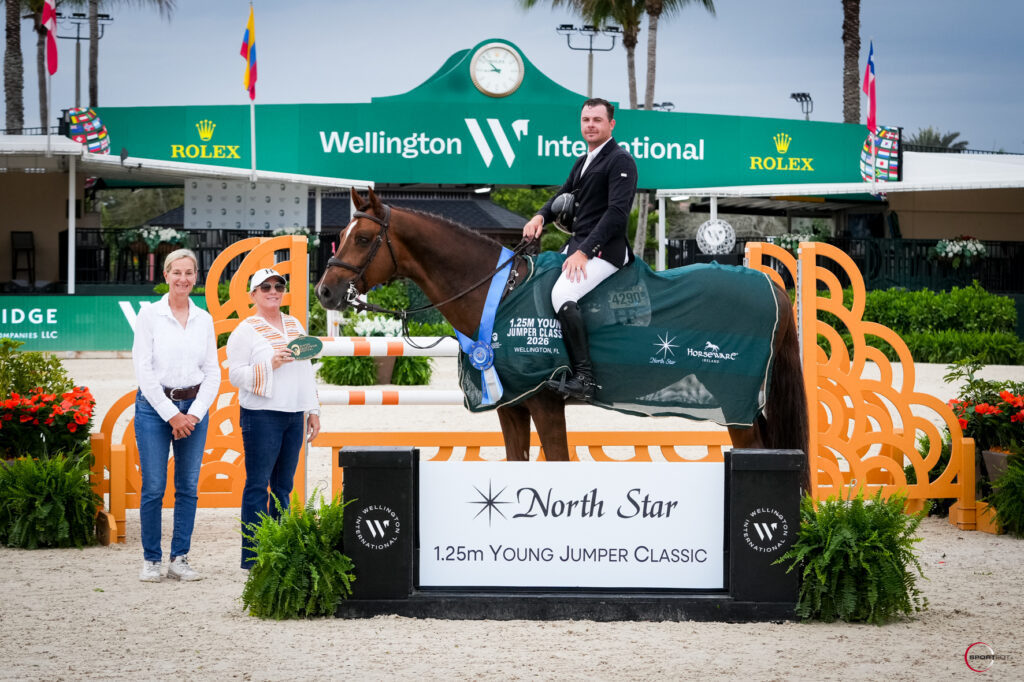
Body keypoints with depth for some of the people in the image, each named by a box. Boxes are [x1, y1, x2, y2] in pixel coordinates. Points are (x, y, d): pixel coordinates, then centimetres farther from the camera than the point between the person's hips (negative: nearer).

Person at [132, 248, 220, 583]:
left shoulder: (204, 319, 8)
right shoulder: (149, 315, -2)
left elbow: (213, 373, 8)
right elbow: (143, 370, -7)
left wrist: (194, 414, -5)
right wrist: (171, 414, -10)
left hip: (193, 407, 3)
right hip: (154, 405, -3)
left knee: (189, 487, 3)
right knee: (153, 487, -5)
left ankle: (180, 559, 10)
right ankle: (151, 560, 5)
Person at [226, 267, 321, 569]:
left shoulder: (295, 325, 16)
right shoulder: (245, 331, -3)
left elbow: (306, 371, 21)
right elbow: (235, 375, -8)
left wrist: (313, 411, 17)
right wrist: (269, 365, -20)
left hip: (294, 415, 6)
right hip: (261, 416, -6)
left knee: (284, 485, 8)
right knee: (258, 484, -6)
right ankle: (252, 555, -5)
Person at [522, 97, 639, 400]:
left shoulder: (621, 161, -10)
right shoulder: (583, 162, 18)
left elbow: (617, 213, -19)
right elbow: (564, 197, 25)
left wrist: (584, 251, -24)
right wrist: (541, 216, 1)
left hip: (605, 250, -10)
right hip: (577, 245, 10)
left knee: (561, 294, -29)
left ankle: (584, 378, -31)